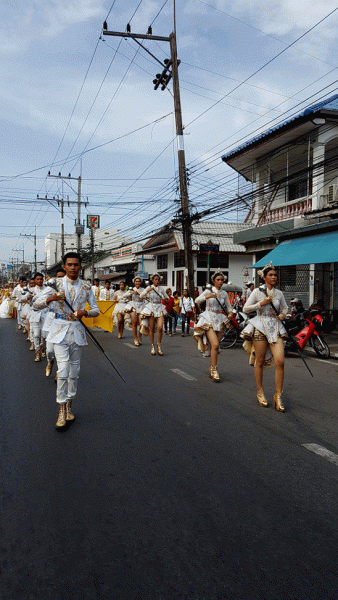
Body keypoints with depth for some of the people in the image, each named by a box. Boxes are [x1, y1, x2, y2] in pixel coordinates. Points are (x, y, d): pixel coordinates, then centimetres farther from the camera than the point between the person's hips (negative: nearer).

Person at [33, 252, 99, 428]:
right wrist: (51, 298, -23)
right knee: (63, 370, -12)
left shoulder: (86, 287, 5)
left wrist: (85, 312, -13)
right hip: (60, 330, -3)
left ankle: (69, 406, 26)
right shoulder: (56, 284, -1)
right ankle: (61, 411, -1)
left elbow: (96, 310, 9)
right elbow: (36, 305, -3)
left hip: (77, 331, 3)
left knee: (74, 371, 9)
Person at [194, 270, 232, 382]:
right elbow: (197, 300, -15)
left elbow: (228, 307, 15)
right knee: (215, 344, -18)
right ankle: (214, 370, -9)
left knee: (216, 346, 6)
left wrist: (230, 313, -6)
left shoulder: (224, 293, 9)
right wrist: (207, 297, -30)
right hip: (209, 319, -4)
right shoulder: (209, 291, -2)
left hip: (220, 320, 4)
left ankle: (211, 369, 22)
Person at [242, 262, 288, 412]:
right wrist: (261, 303, -11)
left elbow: (285, 308, 24)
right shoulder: (257, 292, 0)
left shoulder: (279, 293, 11)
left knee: (280, 361, -10)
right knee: (260, 362, 3)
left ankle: (278, 396, 1)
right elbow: (245, 309, -2)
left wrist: (282, 315, 3)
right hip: (261, 327, -3)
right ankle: (260, 392, 22)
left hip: (276, 328, 3)